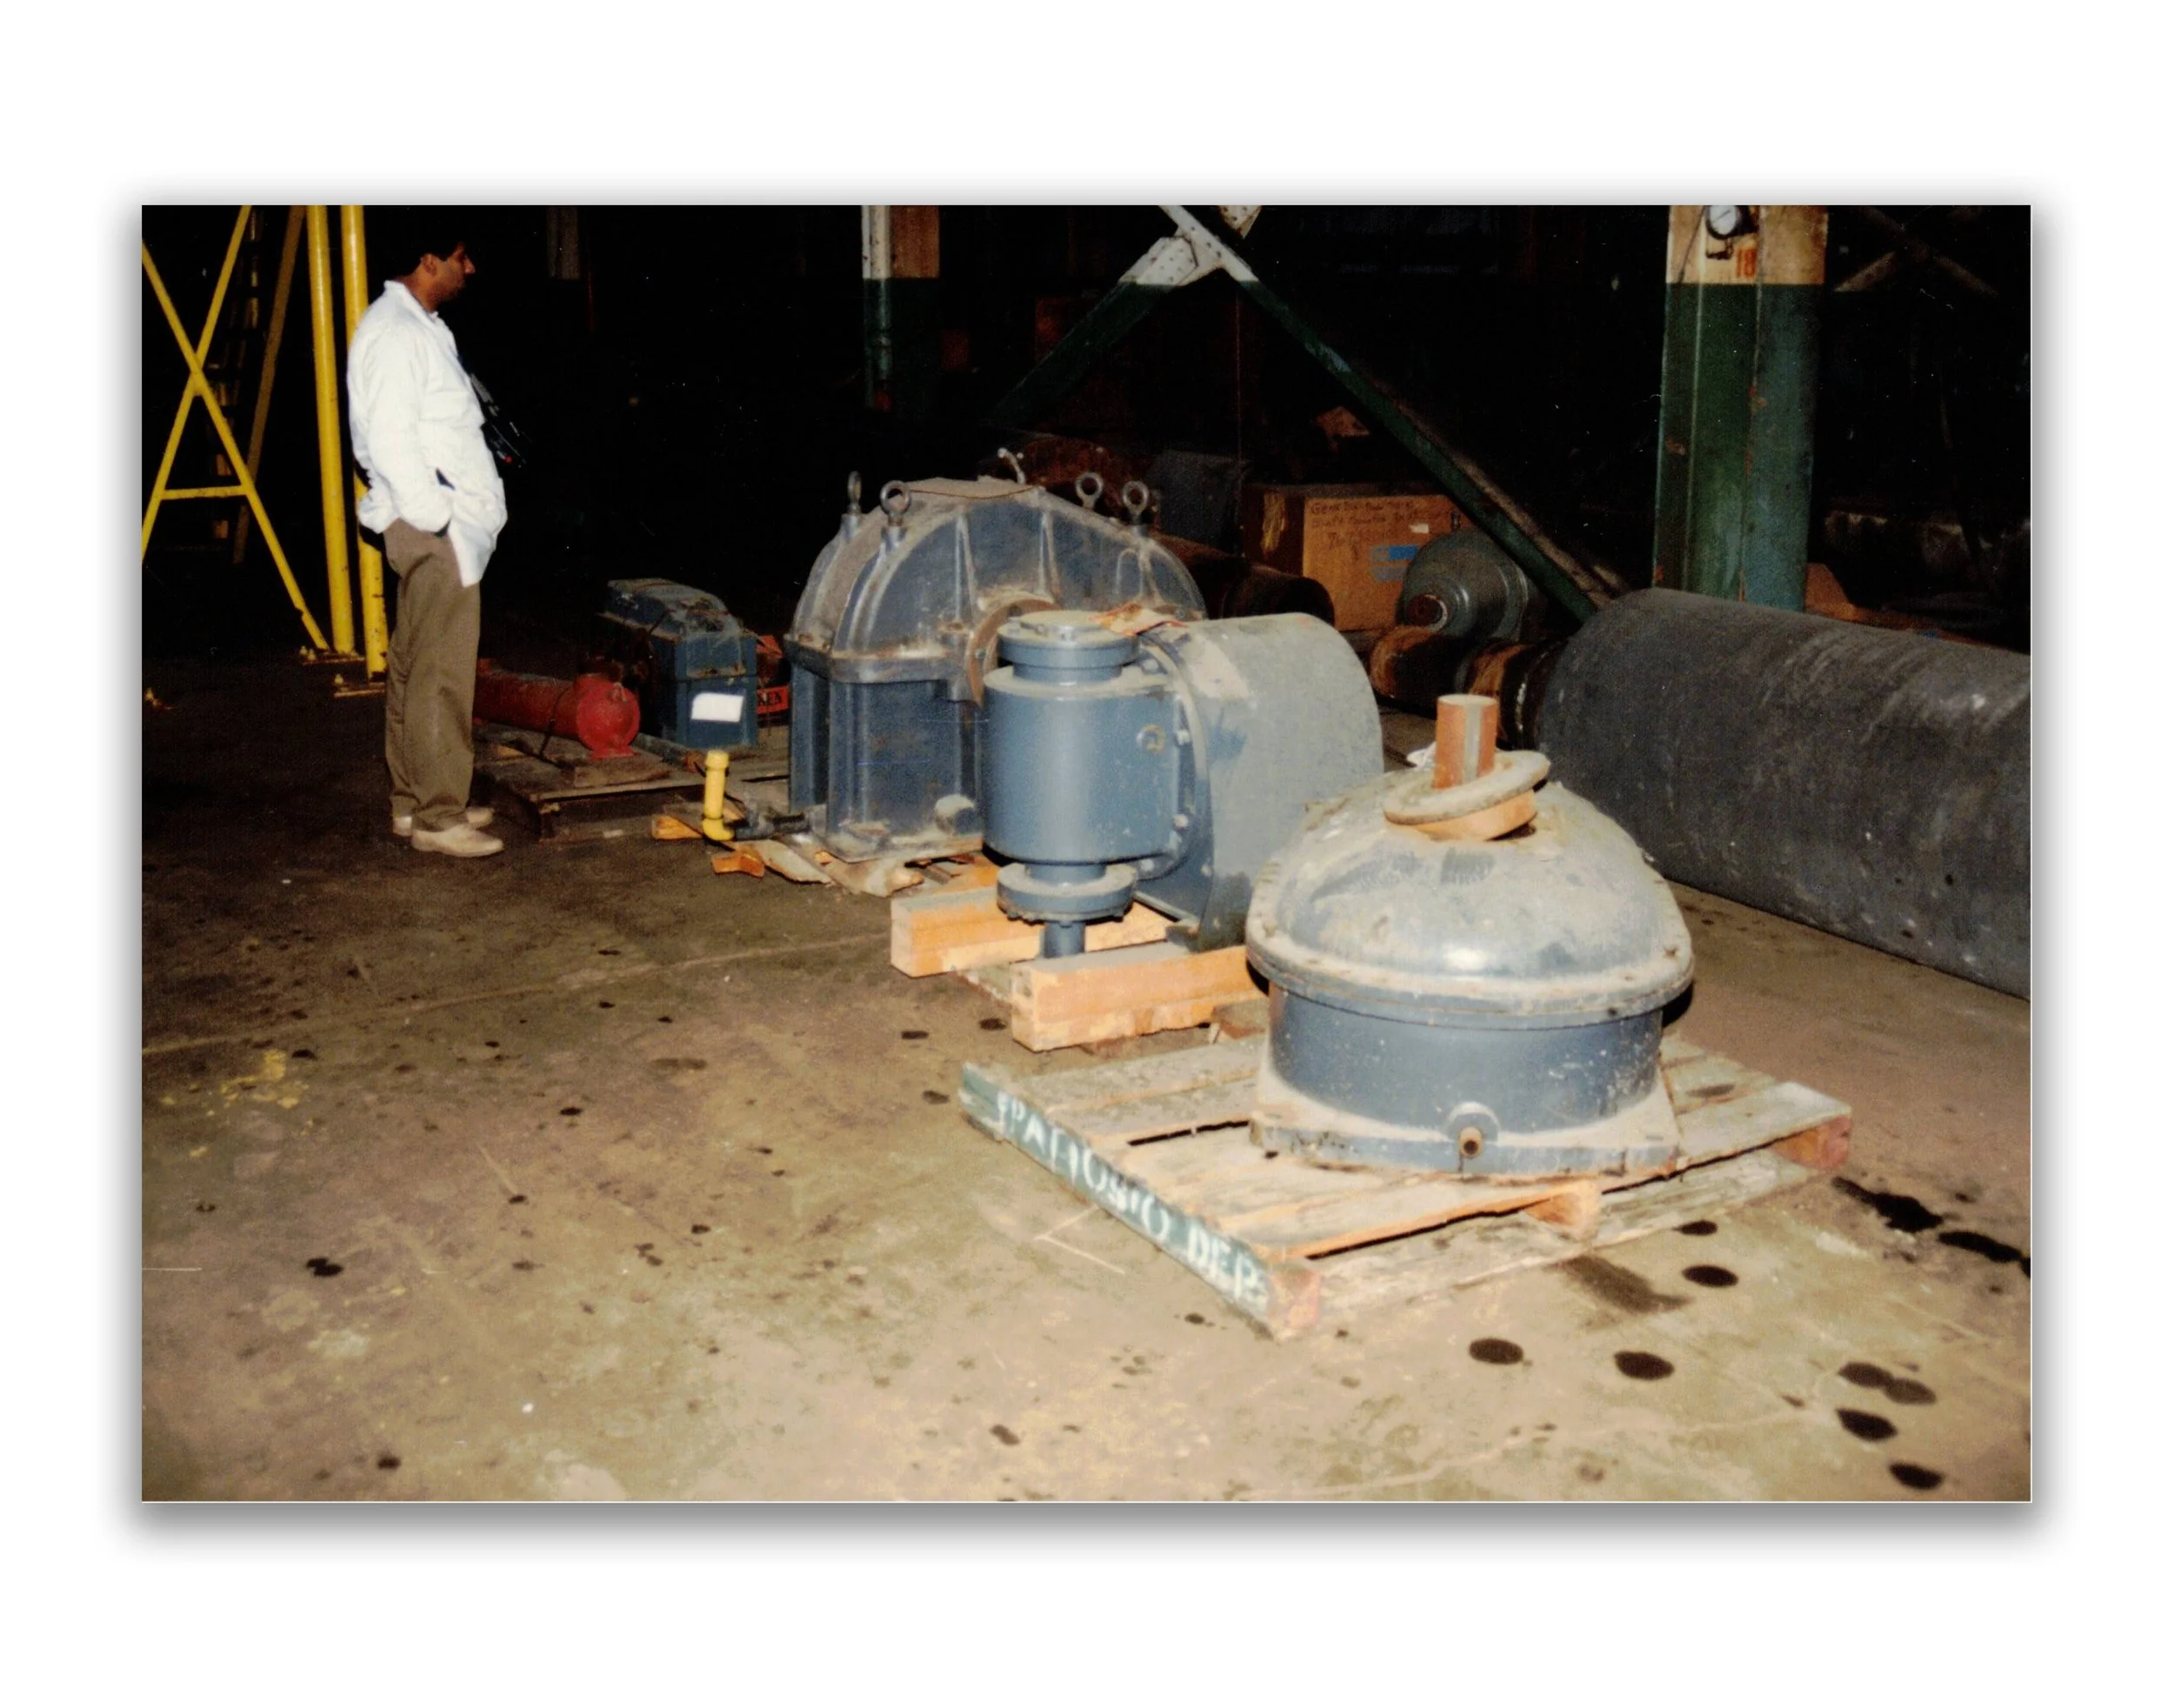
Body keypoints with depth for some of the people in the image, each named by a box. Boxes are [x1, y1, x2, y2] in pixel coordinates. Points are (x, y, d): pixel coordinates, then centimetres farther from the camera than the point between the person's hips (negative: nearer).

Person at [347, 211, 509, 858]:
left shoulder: (418, 327, 18)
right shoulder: (394, 333, -14)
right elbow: (389, 440, -21)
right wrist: (437, 514, -20)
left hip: (444, 525, 11)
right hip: (432, 530, -11)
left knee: (414, 667, 15)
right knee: (441, 674, -7)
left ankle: (413, 801, 23)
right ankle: (437, 816, -1)